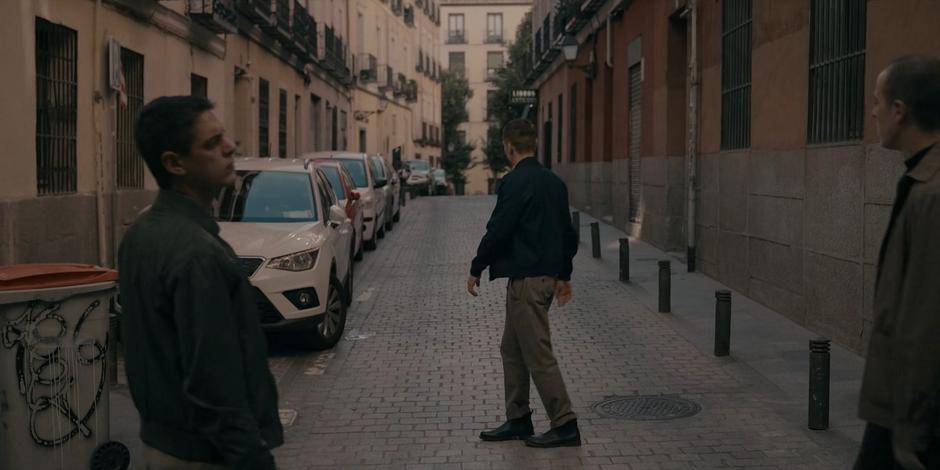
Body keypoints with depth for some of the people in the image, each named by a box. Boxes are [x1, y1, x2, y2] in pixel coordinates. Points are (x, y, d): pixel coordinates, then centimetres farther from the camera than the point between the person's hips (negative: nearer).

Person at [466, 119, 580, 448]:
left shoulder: (515, 183, -15)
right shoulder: (554, 182, 13)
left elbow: (497, 230, -16)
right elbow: (568, 232, 18)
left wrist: (476, 269, -4)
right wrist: (564, 275, 27)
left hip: (526, 279, -9)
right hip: (547, 275, 9)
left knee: (538, 353, -3)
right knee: (512, 349, 17)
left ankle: (565, 426, 2)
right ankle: (518, 420, 23)